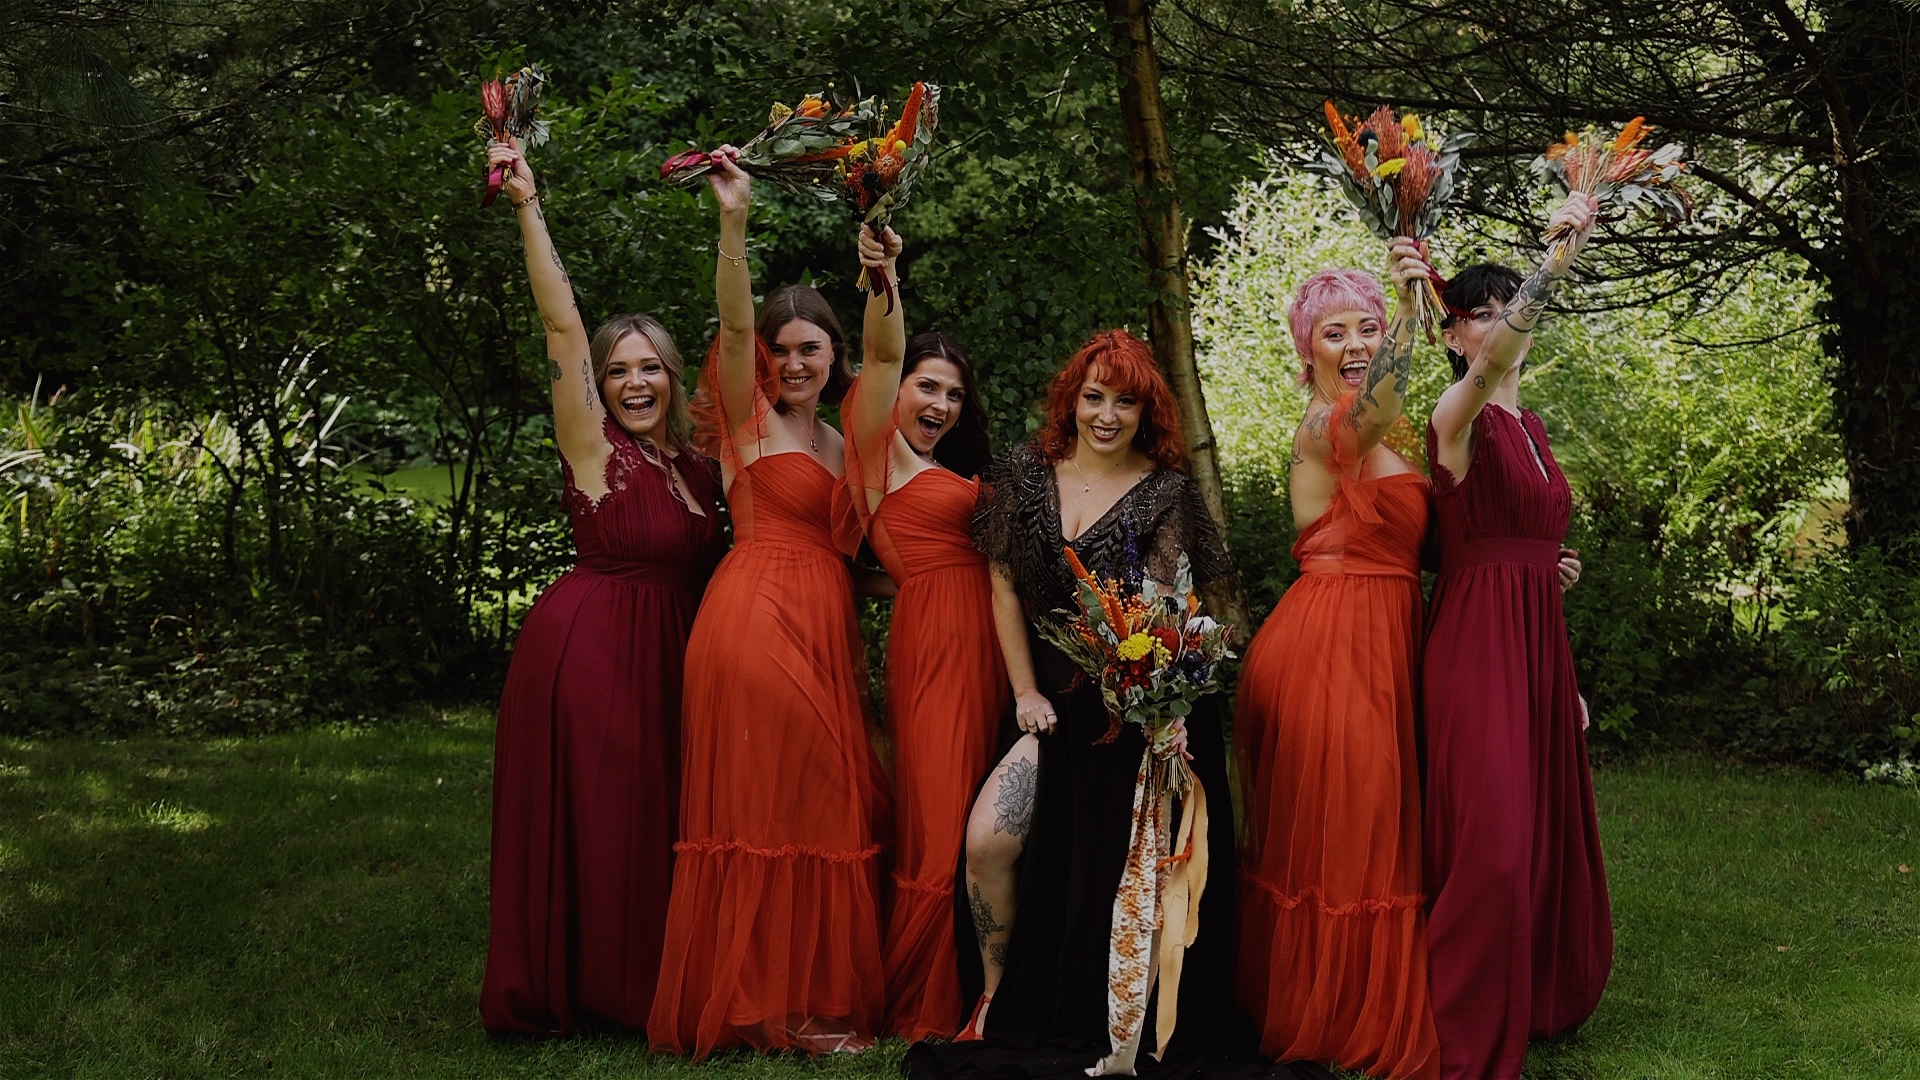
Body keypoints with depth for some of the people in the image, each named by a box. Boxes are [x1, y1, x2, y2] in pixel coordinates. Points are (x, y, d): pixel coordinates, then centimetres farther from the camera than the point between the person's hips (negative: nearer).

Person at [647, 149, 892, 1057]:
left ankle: (816, 990, 16)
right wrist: (733, 221, -28)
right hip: (757, 614, -7)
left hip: (825, 625, 7)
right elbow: (732, 325, -13)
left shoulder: (839, 445, 20)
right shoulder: (750, 419, 1)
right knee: (767, 803, -6)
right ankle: (770, 1004, 0)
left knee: (823, 804, 8)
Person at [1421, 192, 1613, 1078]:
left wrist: (1559, 623, 14)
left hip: (1539, 642, 8)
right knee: (1491, 842, -10)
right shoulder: (1457, 418, -10)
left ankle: (1538, 1002, 31)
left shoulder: (1530, 426, 16)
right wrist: (1558, 255, -44)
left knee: (1547, 832, 14)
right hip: (1478, 641, -8)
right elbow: (1493, 358, -33)